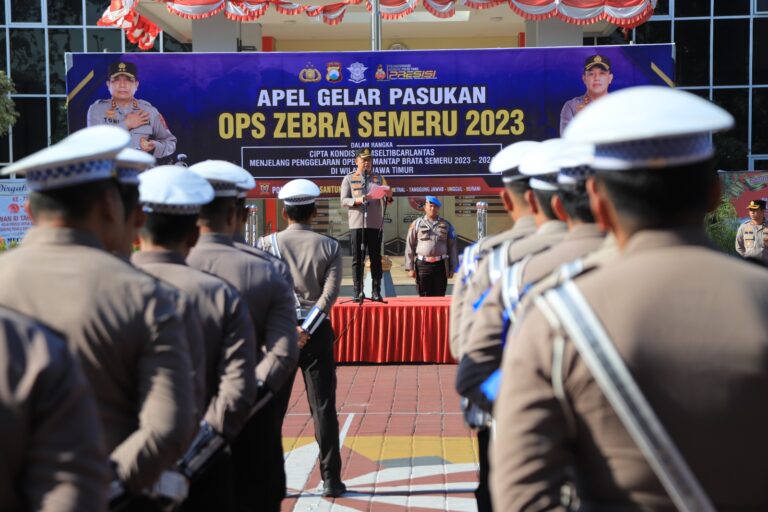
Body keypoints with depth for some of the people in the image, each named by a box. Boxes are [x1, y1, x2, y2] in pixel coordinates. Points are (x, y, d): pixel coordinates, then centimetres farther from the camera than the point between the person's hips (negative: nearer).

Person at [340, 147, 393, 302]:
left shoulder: (378, 179, 12)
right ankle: (358, 292, 3)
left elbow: (386, 200, 6)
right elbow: (343, 201, 1)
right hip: (357, 223, -1)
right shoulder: (349, 179, 8)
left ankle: (376, 291, 5)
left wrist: (388, 197, -17)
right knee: (357, 259, 0)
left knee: (376, 259, 2)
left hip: (375, 223, 1)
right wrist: (356, 200, -18)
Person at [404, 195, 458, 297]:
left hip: (440, 265, 1)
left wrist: (452, 268, 7)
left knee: (439, 297, 3)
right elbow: (409, 246, 4)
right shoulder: (417, 224, 5)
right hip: (423, 265, -1)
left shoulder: (446, 225, 10)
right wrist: (410, 268, -1)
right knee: (424, 297, 1)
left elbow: (452, 247, 11)